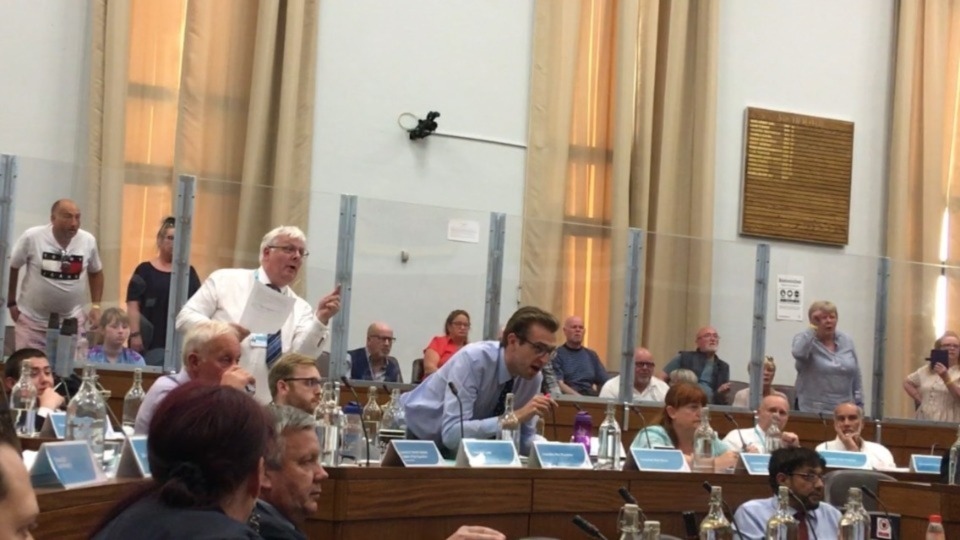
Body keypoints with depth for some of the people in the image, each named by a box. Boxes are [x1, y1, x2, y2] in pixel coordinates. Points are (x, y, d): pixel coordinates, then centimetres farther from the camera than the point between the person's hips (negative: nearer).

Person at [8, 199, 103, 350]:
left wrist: (96, 306, 4)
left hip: (72, 320, 2)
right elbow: (11, 268, 1)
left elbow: (95, 272, 12)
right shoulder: (32, 237, -13)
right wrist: (11, 303, 3)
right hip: (33, 319, -2)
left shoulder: (88, 241, -4)